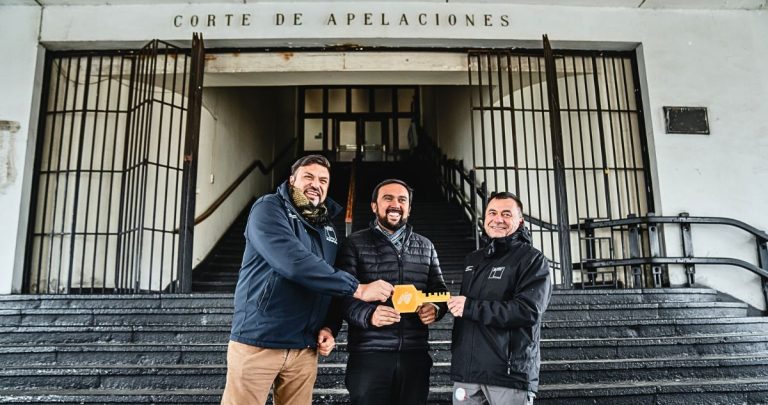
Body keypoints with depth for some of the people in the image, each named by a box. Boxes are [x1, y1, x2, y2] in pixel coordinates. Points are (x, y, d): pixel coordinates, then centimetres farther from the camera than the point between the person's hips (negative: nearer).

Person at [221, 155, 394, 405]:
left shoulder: (328, 228, 14)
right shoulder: (269, 208, -8)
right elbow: (294, 263, -24)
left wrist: (329, 327, -1)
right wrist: (357, 289, -23)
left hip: (304, 348, 6)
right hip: (258, 341, -5)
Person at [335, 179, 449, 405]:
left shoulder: (425, 246, 15)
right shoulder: (355, 244, 2)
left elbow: (440, 290, 15)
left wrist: (436, 309, -7)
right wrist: (368, 315, -25)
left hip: (415, 354, 4)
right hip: (369, 355, -3)